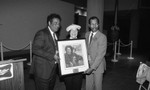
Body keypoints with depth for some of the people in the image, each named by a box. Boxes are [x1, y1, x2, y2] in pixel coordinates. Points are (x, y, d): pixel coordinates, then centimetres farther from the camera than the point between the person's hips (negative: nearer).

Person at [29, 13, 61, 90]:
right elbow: (35, 49, -23)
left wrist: (57, 55, -1)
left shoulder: (54, 35, 14)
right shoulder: (41, 33, -14)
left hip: (52, 70, 8)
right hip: (42, 71, -8)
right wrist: (52, 56, -24)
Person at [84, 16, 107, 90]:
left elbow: (100, 55, -20)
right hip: (88, 64, 5)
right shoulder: (86, 34, 5)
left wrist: (92, 67, -24)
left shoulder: (102, 37, -16)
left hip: (98, 65, -5)